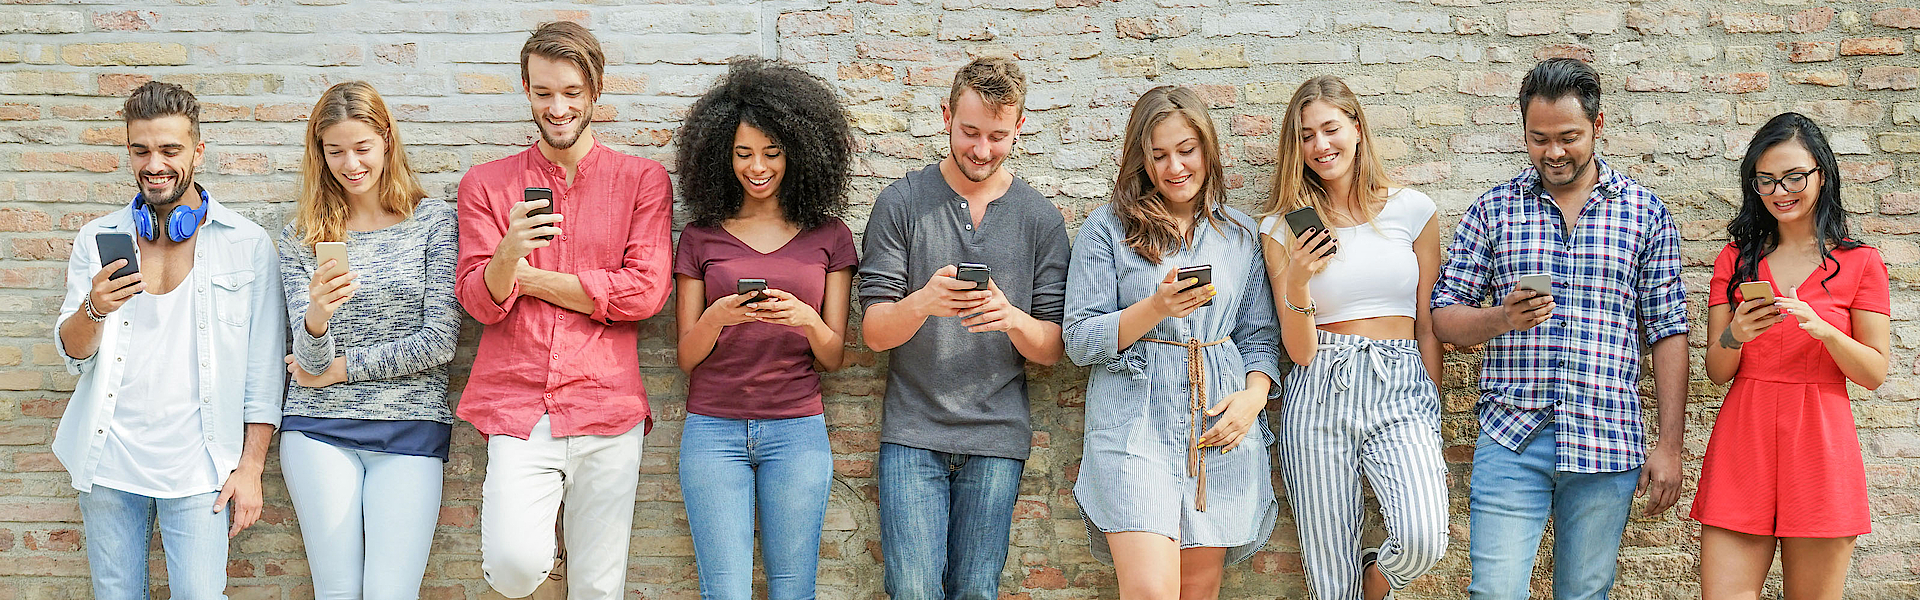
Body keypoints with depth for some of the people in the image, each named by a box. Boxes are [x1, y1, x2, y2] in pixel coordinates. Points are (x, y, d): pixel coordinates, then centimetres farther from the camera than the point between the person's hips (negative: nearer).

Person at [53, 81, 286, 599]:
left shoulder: (248, 245, 0)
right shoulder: (98, 240, 7)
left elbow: (264, 367, 0)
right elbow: (74, 355, 4)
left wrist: (251, 465, -4)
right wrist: (94, 309, -18)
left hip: (196, 466, -3)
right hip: (109, 458, 3)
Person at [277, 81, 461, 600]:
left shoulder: (434, 221, 2)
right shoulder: (301, 237, 6)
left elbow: (440, 341, -4)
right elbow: (310, 361, -2)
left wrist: (340, 369, -2)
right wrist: (315, 318, -25)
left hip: (411, 430, -1)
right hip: (321, 430, 1)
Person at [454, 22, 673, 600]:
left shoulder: (643, 179, 7)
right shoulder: (486, 184, 11)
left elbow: (646, 291, -4)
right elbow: (478, 301, 2)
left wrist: (527, 277, -1)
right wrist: (507, 257, -21)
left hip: (606, 407, 0)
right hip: (517, 407, 0)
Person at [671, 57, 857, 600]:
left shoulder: (828, 236, 7)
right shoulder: (702, 236, 7)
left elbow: (834, 357, 6)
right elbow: (687, 357, 5)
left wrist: (807, 320, -17)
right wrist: (718, 318, -16)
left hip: (797, 431, 0)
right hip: (713, 429, 0)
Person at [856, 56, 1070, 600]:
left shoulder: (1041, 219, 5)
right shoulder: (901, 203, 1)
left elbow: (1052, 349, 4)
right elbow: (873, 332, -3)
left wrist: (1012, 318, -18)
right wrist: (922, 302, -24)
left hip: (997, 439, 1)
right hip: (913, 433, -1)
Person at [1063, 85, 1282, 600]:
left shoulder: (1241, 234, 15)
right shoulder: (1107, 228, 4)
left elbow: (1259, 334, 15)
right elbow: (1080, 341, 0)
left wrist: (1254, 395, -5)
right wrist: (1156, 308, -15)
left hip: (1220, 424, 3)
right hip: (1135, 424, -3)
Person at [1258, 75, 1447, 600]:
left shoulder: (1411, 210, 6)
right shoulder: (1283, 228, 5)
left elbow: (1428, 325, 10)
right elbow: (1300, 352, 2)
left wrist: (1433, 424, 9)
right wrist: (1297, 284, -16)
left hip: (1400, 396, 0)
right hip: (1320, 397, 0)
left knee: (1423, 541, -23)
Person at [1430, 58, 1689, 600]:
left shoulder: (1645, 212, 8)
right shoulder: (1492, 210, 7)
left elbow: (1668, 332, 7)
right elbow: (1443, 320, 7)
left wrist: (1670, 444, 2)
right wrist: (1501, 318, -15)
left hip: (1607, 445, 1)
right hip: (1511, 439, 0)